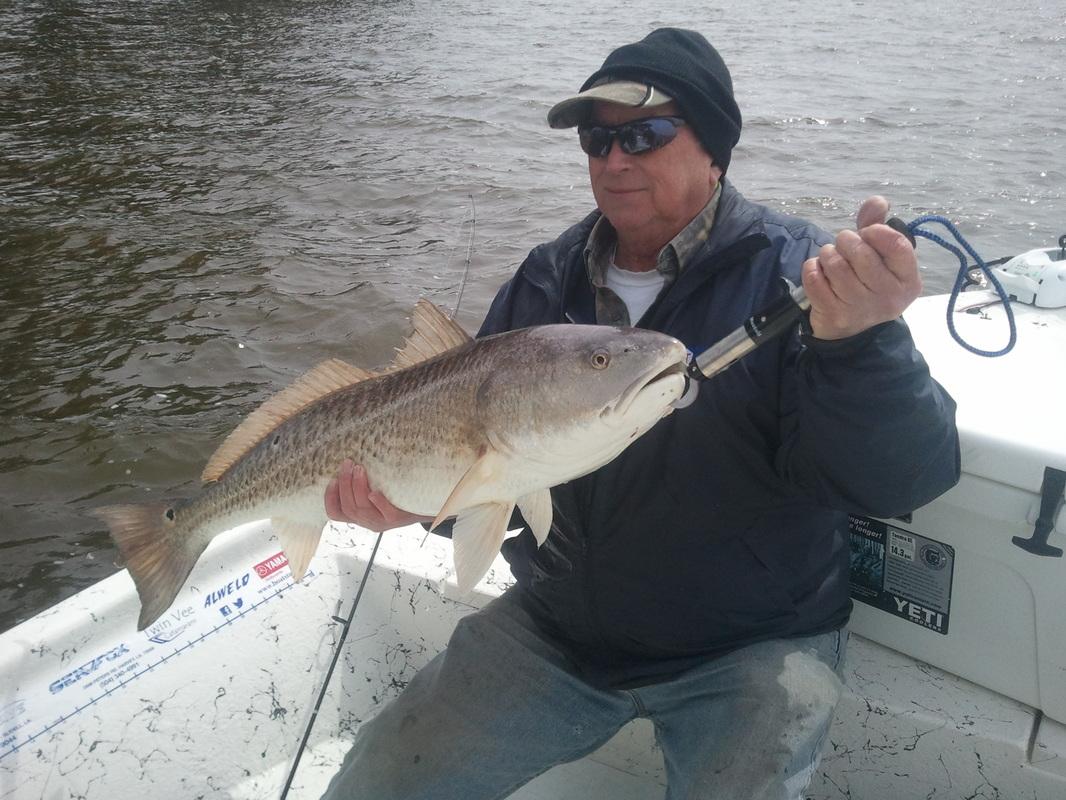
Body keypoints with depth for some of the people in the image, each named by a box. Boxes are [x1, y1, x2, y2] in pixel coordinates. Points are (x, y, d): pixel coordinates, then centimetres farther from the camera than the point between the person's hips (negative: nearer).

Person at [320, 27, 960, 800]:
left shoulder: (800, 275, -14)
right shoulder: (546, 282, 2)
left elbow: (905, 481, -24)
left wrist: (862, 342, -44)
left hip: (751, 649, -3)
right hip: (555, 628, 4)